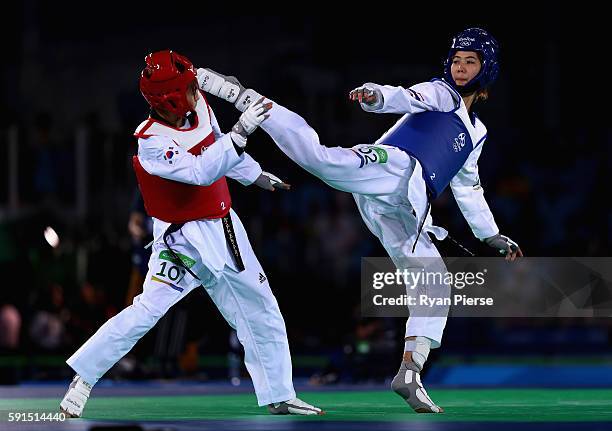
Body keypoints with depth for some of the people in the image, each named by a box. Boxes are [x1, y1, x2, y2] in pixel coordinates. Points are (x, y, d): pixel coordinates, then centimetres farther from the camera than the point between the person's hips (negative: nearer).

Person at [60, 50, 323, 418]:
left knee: (262, 311, 11)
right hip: (183, 238, -7)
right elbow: (202, 171, -37)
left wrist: (257, 176, 25)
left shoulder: (200, 108, -4)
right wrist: (241, 132, -42)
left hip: (223, 228, 7)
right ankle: (83, 379, -7)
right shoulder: (151, 142, -25)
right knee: (148, 309, -19)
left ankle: (279, 398, 23)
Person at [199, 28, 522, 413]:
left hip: (406, 212, 7)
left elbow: (468, 189, 43)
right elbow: (406, 97, -8)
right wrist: (376, 96, -31)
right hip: (392, 168, -7)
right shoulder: (441, 94, 14)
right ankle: (239, 94, -28)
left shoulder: (476, 132, 33)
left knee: (435, 288, 1)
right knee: (321, 157, -34)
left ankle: (409, 374, 5)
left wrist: (493, 236, 46)